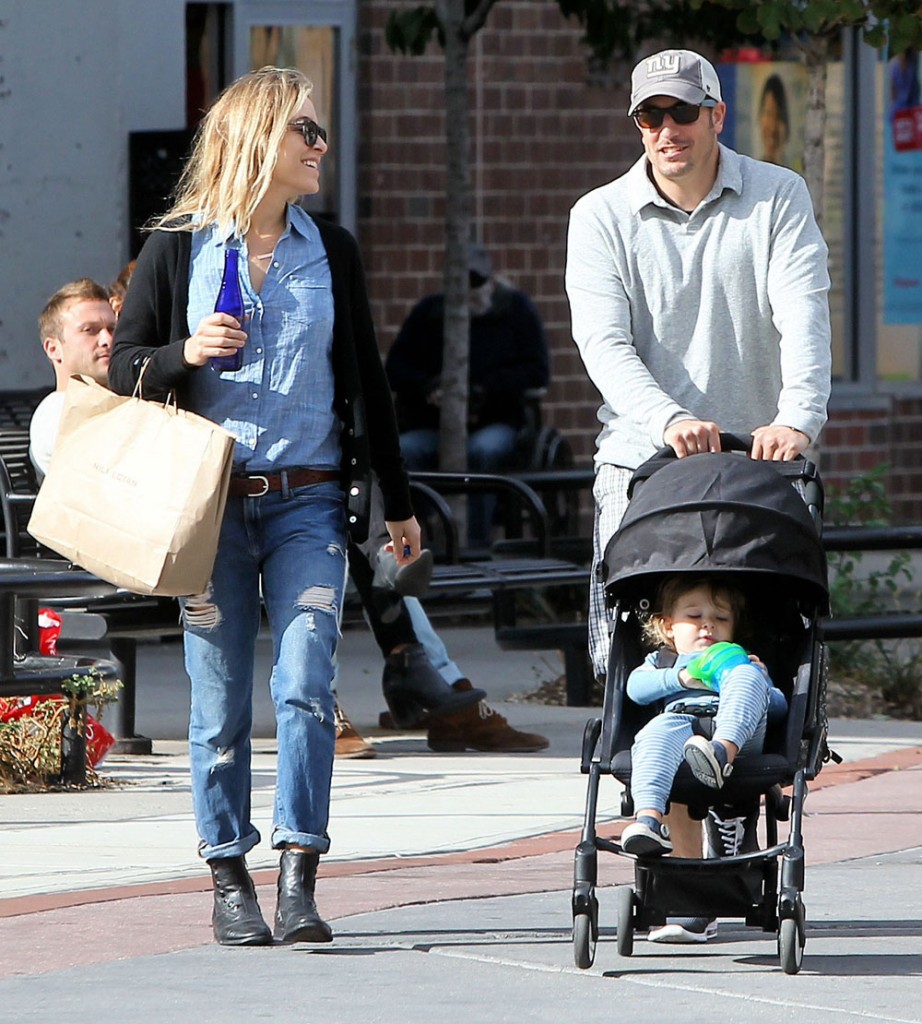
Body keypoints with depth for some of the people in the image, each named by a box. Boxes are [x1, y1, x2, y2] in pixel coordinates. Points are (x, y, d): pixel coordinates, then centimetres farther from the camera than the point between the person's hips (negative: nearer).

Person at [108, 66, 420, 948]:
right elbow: (124, 367, 6)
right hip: (209, 502, -1)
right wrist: (185, 355, -15)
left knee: (305, 684, -11)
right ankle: (229, 880, 10)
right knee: (220, 702, 2)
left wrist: (396, 502, 17)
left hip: (308, 502, 2)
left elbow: (364, 379, 16)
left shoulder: (330, 251, 11)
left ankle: (298, 878, -11)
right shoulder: (177, 249, 2)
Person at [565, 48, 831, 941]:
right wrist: (668, 420, -29)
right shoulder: (602, 217, 1)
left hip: (758, 464, 0)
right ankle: (683, 867, -6)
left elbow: (803, 316, -11)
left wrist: (797, 417, -29)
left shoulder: (777, 200, 2)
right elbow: (603, 339, -11)